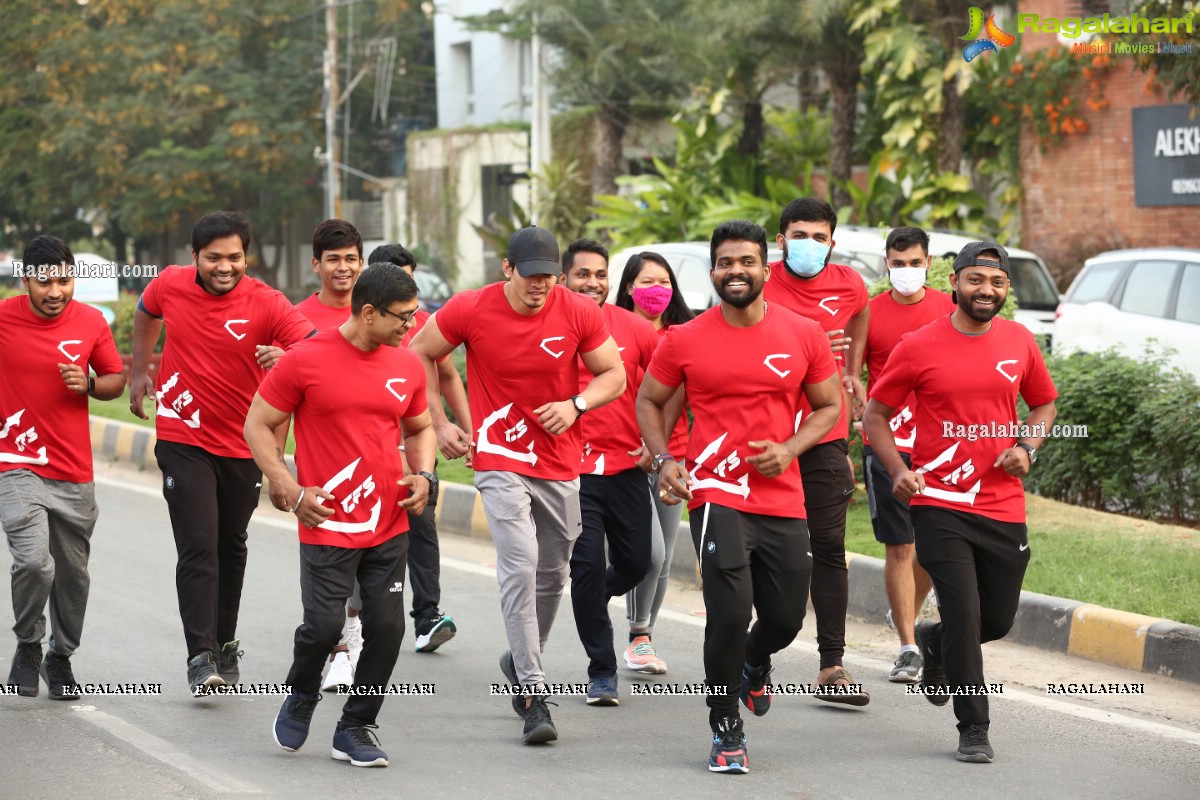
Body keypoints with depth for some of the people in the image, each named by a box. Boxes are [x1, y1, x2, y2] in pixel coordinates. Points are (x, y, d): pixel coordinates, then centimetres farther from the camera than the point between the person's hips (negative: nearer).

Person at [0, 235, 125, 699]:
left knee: (73, 574, 9)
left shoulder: (91, 323, 0)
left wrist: (87, 385, -9)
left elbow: (116, 379, 12)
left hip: (74, 472, 3)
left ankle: (61, 658, 30)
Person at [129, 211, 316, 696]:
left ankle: (224, 644, 33)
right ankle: (201, 657, -15)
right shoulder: (169, 286, -7)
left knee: (231, 547, 17)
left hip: (242, 446, 1)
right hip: (183, 441, -1)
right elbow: (146, 315, 18)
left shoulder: (266, 304, -16)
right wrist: (139, 372, 19)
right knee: (198, 547, -12)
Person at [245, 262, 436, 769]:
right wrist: (290, 490, -10)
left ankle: (355, 729, 18)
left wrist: (423, 475, 4)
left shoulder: (407, 366, 6)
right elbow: (258, 425, -1)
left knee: (387, 628, 1)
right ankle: (301, 697, 25)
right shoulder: (305, 360, -8)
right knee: (324, 625, -8)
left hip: (389, 526, 4)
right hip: (328, 524, -4)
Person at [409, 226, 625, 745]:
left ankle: (521, 662, 38)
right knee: (520, 566, -18)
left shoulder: (579, 313, -7)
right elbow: (420, 353, 4)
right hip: (500, 459, -3)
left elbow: (614, 376, 3)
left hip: (560, 464, 3)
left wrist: (576, 404, -16)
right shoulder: (470, 310, -11)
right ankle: (533, 693, -18)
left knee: (553, 573, 13)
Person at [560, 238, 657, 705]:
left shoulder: (633, 328, 0)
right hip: (571, 469, -2)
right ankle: (602, 672, 4)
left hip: (627, 466, 2)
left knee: (636, 564, 6)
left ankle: (590, 603, 41)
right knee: (588, 564, -7)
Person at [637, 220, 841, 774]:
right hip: (716, 495, -2)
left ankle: (755, 664, 46)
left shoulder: (804, 336, 1)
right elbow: (648, 401, 11)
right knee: (730, 610, -16)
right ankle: (726, 733, 2)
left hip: (783, 499, 3)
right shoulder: (686, 341, -2)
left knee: (785, 618, 7)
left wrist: (789, 448, -7)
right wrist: (663, 459, -5)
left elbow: (829, 406, 10)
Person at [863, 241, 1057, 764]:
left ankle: (935, 643, 45)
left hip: (1003, 508, 4)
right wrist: (898, 470, -13)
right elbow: (875, 415, 2)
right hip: (939, 504, -4)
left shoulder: (1020, 343, 5)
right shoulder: (919, 347, -6)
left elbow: (1044, 404, 20)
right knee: (964, 617, -9)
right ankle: (973, 730, 4)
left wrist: (1026, 447, 0)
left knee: (998, 619, 12)